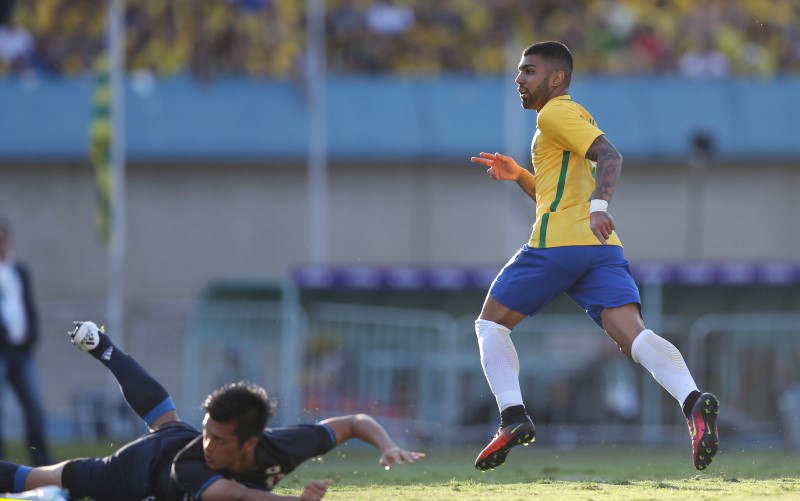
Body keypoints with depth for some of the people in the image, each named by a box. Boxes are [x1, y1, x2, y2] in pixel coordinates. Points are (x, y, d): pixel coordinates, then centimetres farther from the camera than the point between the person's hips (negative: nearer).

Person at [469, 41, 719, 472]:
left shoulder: (555, 113, 0)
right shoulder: (575, 117, 29)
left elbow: (609, 156, -17)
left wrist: (599, 206, -32)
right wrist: (519, 176, 28)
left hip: (556, 244, -8)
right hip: (601, 249, 8)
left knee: (491, 323, 11)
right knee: (634, 335, -13)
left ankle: (512, 416, -4)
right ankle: (692, 400, -39)